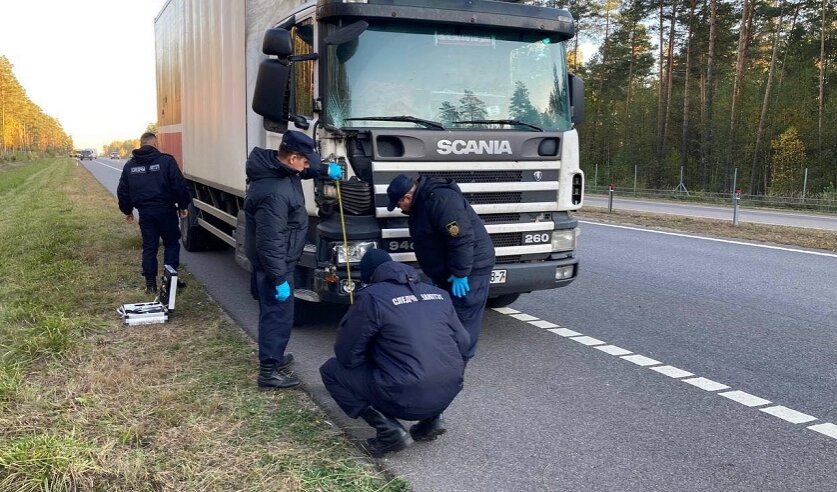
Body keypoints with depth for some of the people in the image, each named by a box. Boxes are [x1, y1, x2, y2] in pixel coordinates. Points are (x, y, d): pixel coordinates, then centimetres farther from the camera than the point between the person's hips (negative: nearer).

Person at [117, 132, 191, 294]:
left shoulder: (130, 165, 9)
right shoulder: (166, 160, -6)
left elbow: (122, 191, 13)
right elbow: (179, 185, -10)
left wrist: (127, 211, 24)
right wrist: (183, 206, 0)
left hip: (145, 212, 4)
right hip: (165, 210, -4)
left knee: (149, 247, 10)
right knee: (171, 243, 10)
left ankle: (150, 284, 11)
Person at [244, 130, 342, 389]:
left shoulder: (276, 166, -2)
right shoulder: (274, 193, -32)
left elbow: (302, 171, 25)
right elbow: (269, 242, -30)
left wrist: (325, 170, 10)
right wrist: (279, 279, -25)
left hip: (278, 260, 10)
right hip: (274, 263, -10)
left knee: (274, 311, 22)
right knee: (278, 314, -1)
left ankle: (273, 356, 38)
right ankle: (269, 371, 9)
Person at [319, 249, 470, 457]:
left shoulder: (370, 297, -5)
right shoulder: (438, 293, 12)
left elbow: (347, 355, -1)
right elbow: (463, 343, 15)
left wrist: (373, 357, 19)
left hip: (407, 398, -6)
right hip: (450, 393, 7)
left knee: (331, 371, 11)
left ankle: (390, 431, 0)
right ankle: (432, 418, 17)